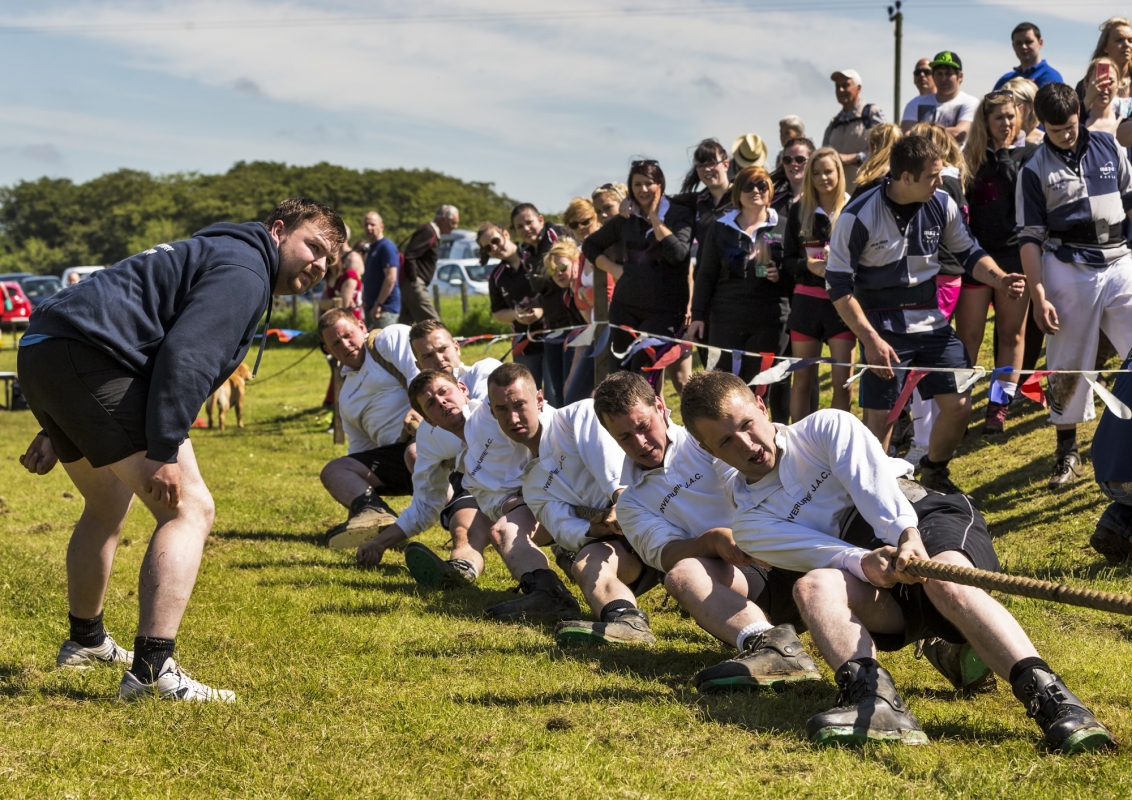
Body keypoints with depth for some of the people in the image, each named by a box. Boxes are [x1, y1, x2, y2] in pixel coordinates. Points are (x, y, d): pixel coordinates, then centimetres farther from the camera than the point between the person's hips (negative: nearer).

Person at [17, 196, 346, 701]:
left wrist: (59, 434, 30)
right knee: (190, 508, -11)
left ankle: (85, 640, 49)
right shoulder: (243, 271, -3)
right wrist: (165, 451, -22)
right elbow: (183, 356, -19)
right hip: (89, 361, -11)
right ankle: (152, 672, -20)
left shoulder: (210, 255, 30)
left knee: (108, 506, 31)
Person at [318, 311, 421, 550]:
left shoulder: (392, 337, 5)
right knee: (333, 470, -2)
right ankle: (372, 511, -32)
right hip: (395, 453, 9)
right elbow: (359, 447, 26)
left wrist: (417, 408, -28)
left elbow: (421, 370, -12)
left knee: (415, 453, -40)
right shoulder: (346, 393, 27)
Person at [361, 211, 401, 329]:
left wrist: (378, 304, -22)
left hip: (386, 308, -10)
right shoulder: (371, 249, 18)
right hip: (371, 308, 10)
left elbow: (391, 278, -20)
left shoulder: (387, 247, -11)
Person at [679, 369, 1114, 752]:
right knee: (813, 585, -29)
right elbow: (829, 555, -6)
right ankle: (877, 702, -53)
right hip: (880, 594, 2)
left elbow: (875, 482, -9)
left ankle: (1050, 696, -55)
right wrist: (866, 564, -29)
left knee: (945, 581, -36)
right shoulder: (750, 524, 13)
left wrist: (908, 536, -29)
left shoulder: (825, 428, 11)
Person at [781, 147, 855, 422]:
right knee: (802, 380, 7)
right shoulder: (799, 212, 6)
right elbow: (787, 261, 6)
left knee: (842, 382, -4)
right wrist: (809, 265, -14)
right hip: (806, 301, 2)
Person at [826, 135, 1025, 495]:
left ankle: (934, 473, 28)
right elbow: (838, 284, -13)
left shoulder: (941, 204, -5)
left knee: (959, 407, 1)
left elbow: (969, 252, 10)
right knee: (880, 418, -4)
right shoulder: (859, 216, -17)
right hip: (883, 330, -4)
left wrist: (999, 278, -10)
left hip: (933, 325, 4)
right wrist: (870, 339, -19)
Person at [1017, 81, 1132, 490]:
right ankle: (1067, 452, 17)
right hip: (1068, 270, -2)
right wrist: (1038, 296, -9)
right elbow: (1030, 237, -3)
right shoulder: (1034, 170, -2)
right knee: (1068, 364, 4)